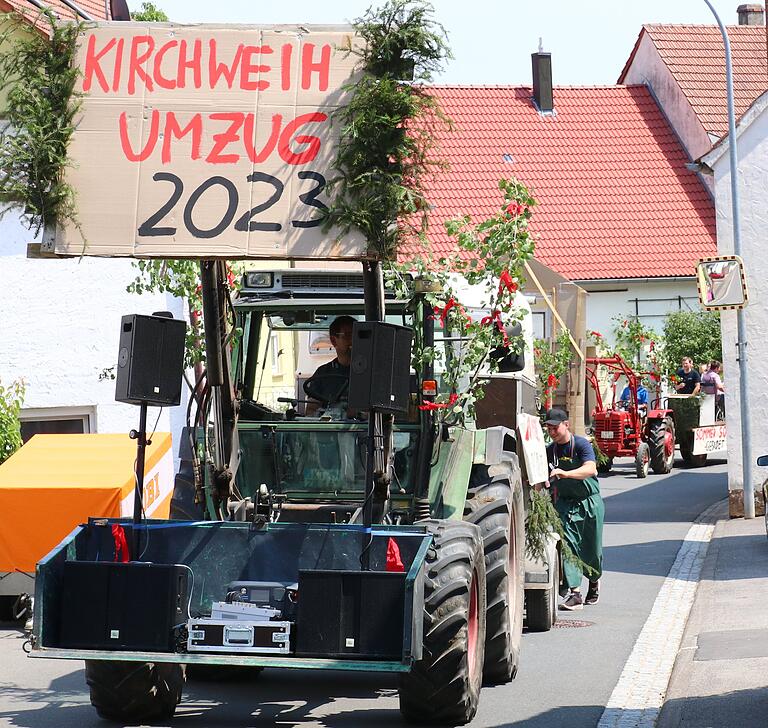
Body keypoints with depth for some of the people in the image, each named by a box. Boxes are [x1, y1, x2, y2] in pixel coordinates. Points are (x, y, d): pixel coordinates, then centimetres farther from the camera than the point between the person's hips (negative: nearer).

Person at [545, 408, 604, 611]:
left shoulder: (581, 444, -13)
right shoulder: (550, 451, 5)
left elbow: (591, 469, -31)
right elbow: (550, 480, 16)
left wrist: (565, 473, -45)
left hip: (589, 502, -4)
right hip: (565, 503, 4)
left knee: (592, 549, 5)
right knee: (568, 545, -14)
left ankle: (594, 580, 36)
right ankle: (574, 592, -16)